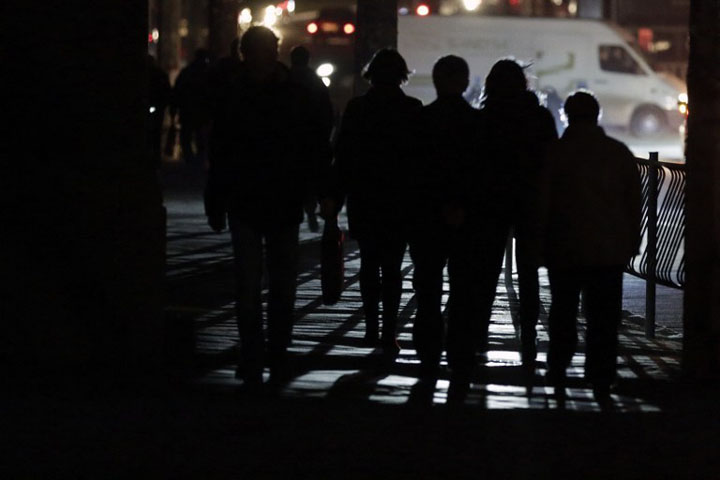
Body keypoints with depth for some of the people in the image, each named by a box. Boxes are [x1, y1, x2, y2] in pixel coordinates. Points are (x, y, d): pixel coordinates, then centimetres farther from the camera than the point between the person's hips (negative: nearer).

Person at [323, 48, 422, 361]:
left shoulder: (356, 108, -3)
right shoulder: (412, 110, -6)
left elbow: (342, 157, -1)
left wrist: (334, 198, 5)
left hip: (363, 199, 1)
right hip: (399, 201, -1)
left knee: (369, 264, 15)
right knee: (391, 268, 1)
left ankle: (371, 328, 15)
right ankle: (388, 335, -6)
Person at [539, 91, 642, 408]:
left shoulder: (556, 153, -4)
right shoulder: (620, 153, 4)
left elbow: (542, 203, -5)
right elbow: (634, 202, 6)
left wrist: (540, 243, 4)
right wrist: (632, 242, 13)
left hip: (566, 250, -1)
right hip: (610, 251, 1)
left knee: (563, 313, 12)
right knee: (604, 319, 3)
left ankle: (558, 376, 10)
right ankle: (600, 384, -2)